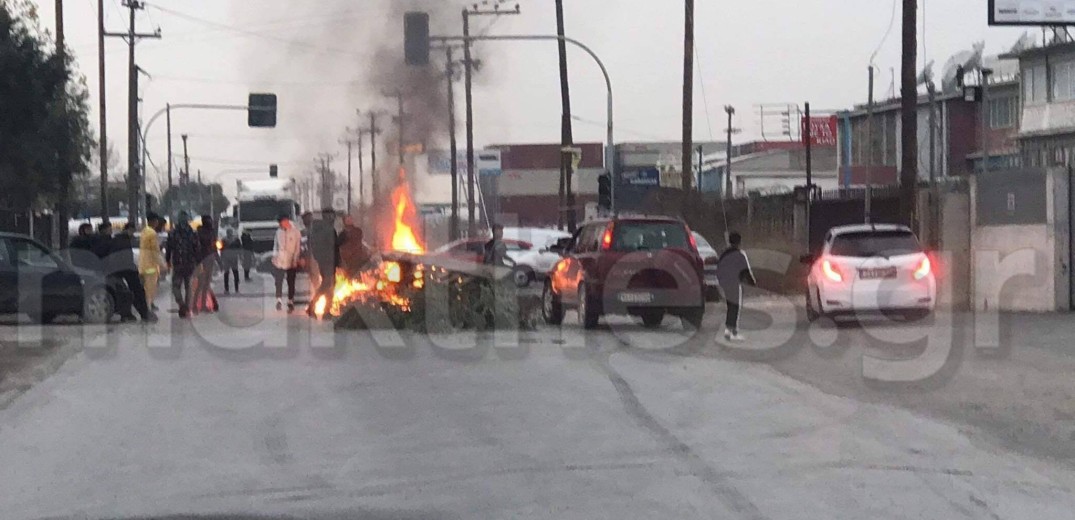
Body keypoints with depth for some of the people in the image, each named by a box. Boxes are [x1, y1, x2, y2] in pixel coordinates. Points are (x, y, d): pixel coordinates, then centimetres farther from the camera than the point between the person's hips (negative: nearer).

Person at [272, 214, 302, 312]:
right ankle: (279, 300, 8)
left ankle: (290, 302, 12)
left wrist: (295, 260, -9)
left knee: (291, 282, 4)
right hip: (279, 261, 3)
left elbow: (298, 247, -5)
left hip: (291, 262, -3)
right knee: (278, 281, -2)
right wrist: (274, 255, 4)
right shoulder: (279, 232, 6)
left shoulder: (295, 232, -6)